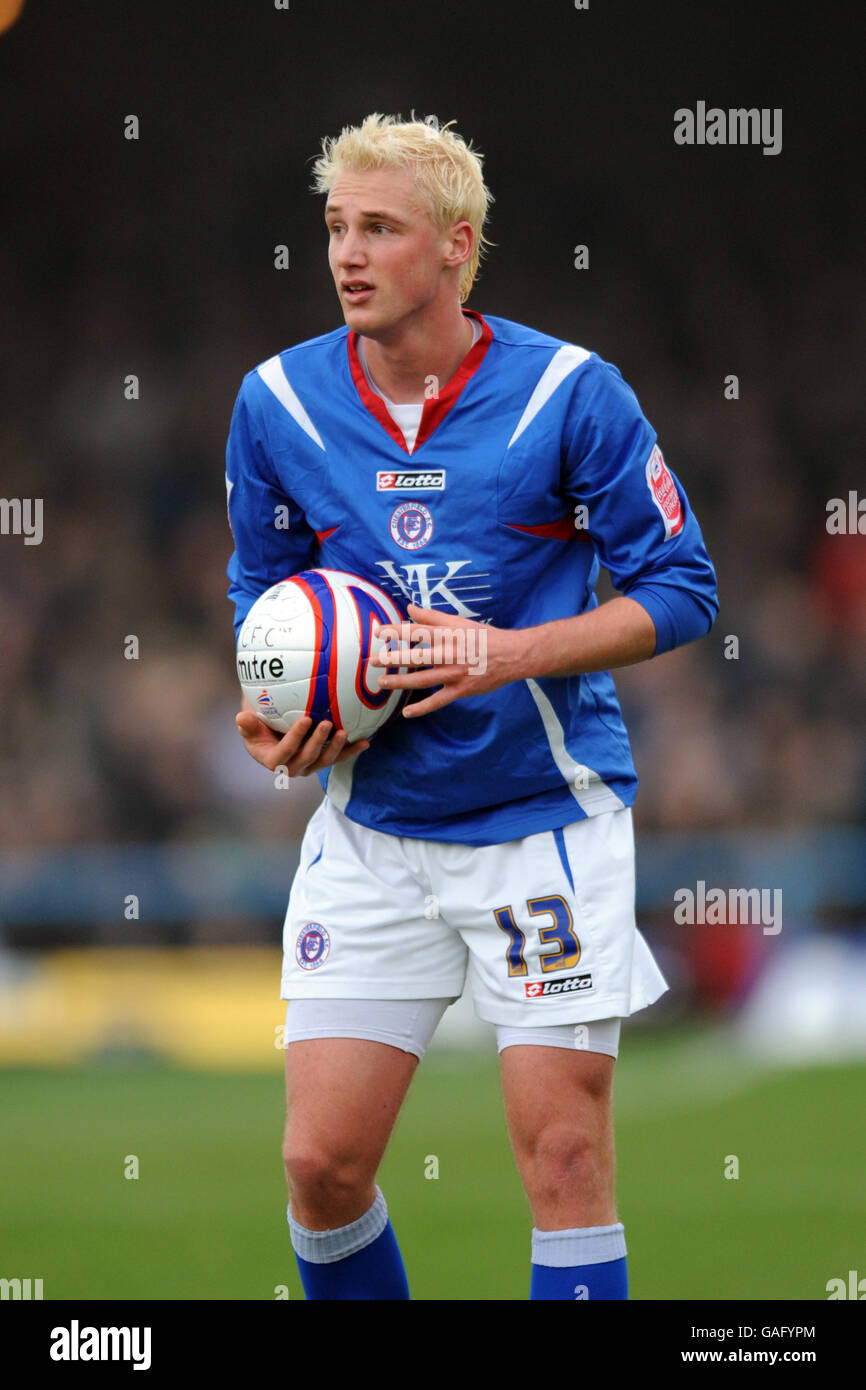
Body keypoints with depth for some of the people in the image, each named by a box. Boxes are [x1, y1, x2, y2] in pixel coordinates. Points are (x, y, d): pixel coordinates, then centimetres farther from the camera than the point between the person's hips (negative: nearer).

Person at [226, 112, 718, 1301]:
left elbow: (679, 591, -5)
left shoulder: (568, 392, -10)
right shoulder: (279, 401, 0)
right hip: (371, 828, 3)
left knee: (564, 1156, -4)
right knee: (322, 1159, -2)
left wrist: (512, 653, -19)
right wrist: (277, 713, -5)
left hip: (545, 820, -3)